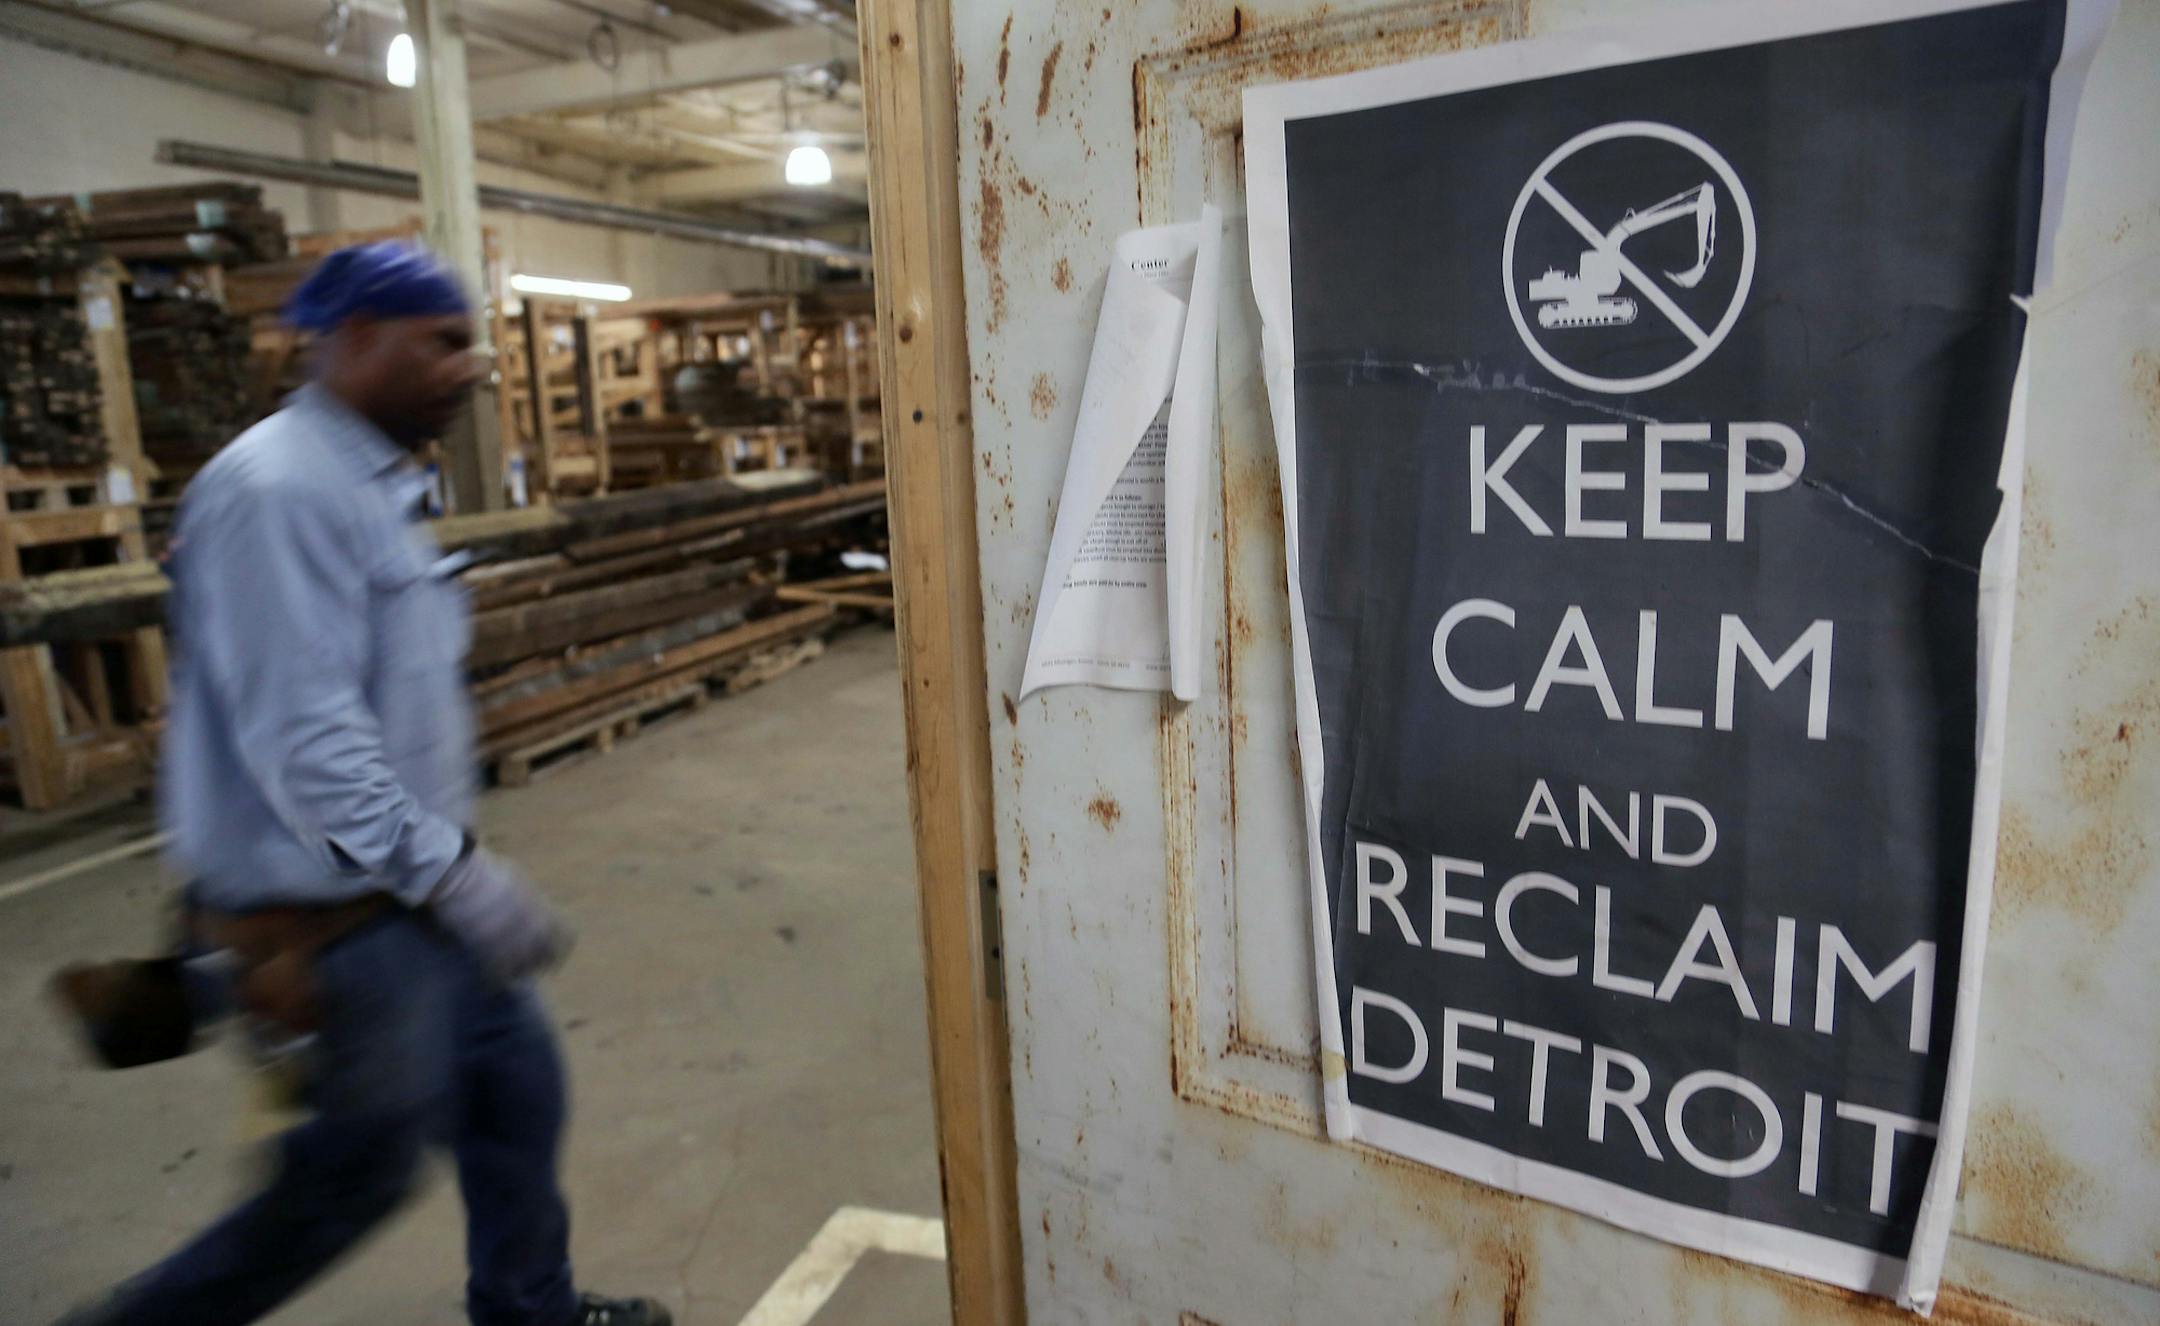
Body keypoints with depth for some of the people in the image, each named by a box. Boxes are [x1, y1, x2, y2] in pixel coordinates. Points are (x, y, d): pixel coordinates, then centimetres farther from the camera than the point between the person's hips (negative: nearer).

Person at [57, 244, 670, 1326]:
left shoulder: (370, 484, 11)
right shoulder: (278, 492, -21)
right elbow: (302, 734, -28)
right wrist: (454, 872, -27)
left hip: (399, 889, 10)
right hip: (328, 916, -10)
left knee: (515, 1080, 18)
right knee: (357, 1175, 7)